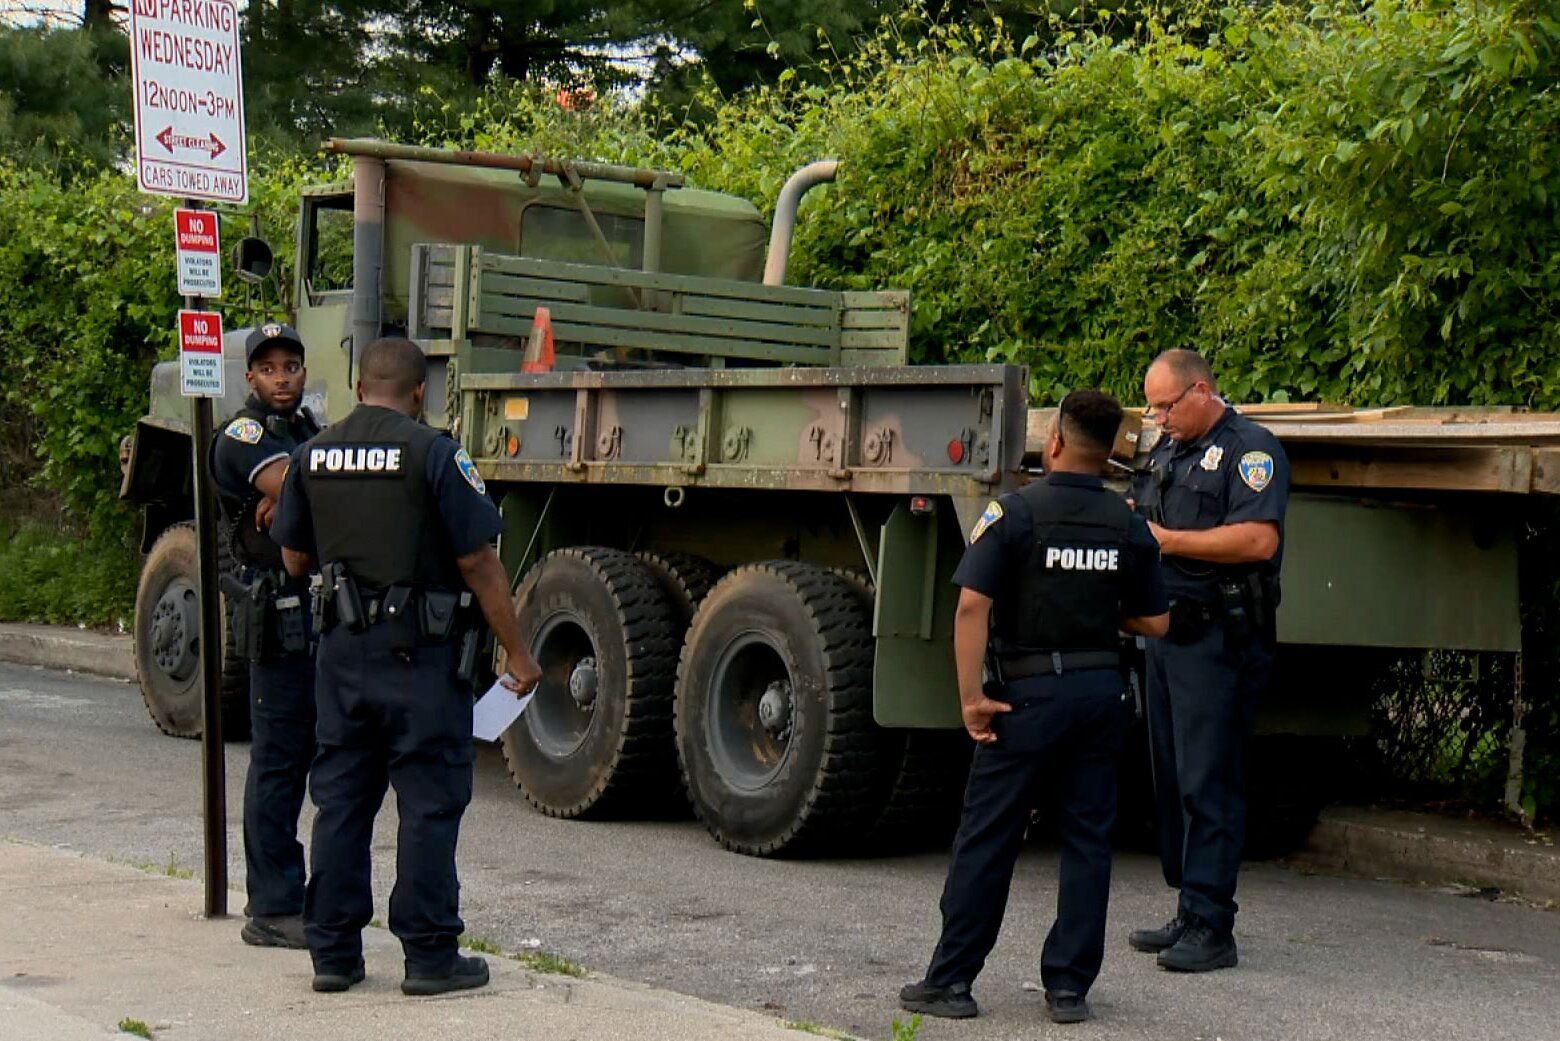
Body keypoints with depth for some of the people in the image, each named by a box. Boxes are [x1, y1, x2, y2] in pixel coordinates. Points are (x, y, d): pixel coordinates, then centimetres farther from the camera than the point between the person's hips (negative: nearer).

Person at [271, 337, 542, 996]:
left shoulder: (312, 456, 5)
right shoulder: (434, 455, -11)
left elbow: (295, 559, 13)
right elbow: (479, 564, -11)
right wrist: (517, 653, -5)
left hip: (342, 648, 5)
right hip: (421, 652, -5)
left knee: (340, 800, 11)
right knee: (429, 804, 1)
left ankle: (332, 951, 15)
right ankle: (429, 955, 4)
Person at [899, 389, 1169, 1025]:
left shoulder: (1015, 511, -9)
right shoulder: (1129, 525, 3)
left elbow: (973, 605, -17)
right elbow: (1154, 623, 9)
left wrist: (971, 696, -13)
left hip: (1031, 692, -4)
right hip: (1102, 690, 4)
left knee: (986, 837, 4)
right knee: (1087, 839, 9)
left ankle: (951, 980, 9)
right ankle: (1069, 986, 10)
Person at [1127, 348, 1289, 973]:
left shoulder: (1251, 450, -9)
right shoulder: (1168, 450, 19)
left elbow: (1259, 540, -21)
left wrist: (1170, 541, -17)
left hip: (1218, 639, -9)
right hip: (1166, 632, 9)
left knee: (1209, 781, -9)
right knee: (1171, 778, 12)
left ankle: (1211, 927, -6)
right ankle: (1190, 914, 20)